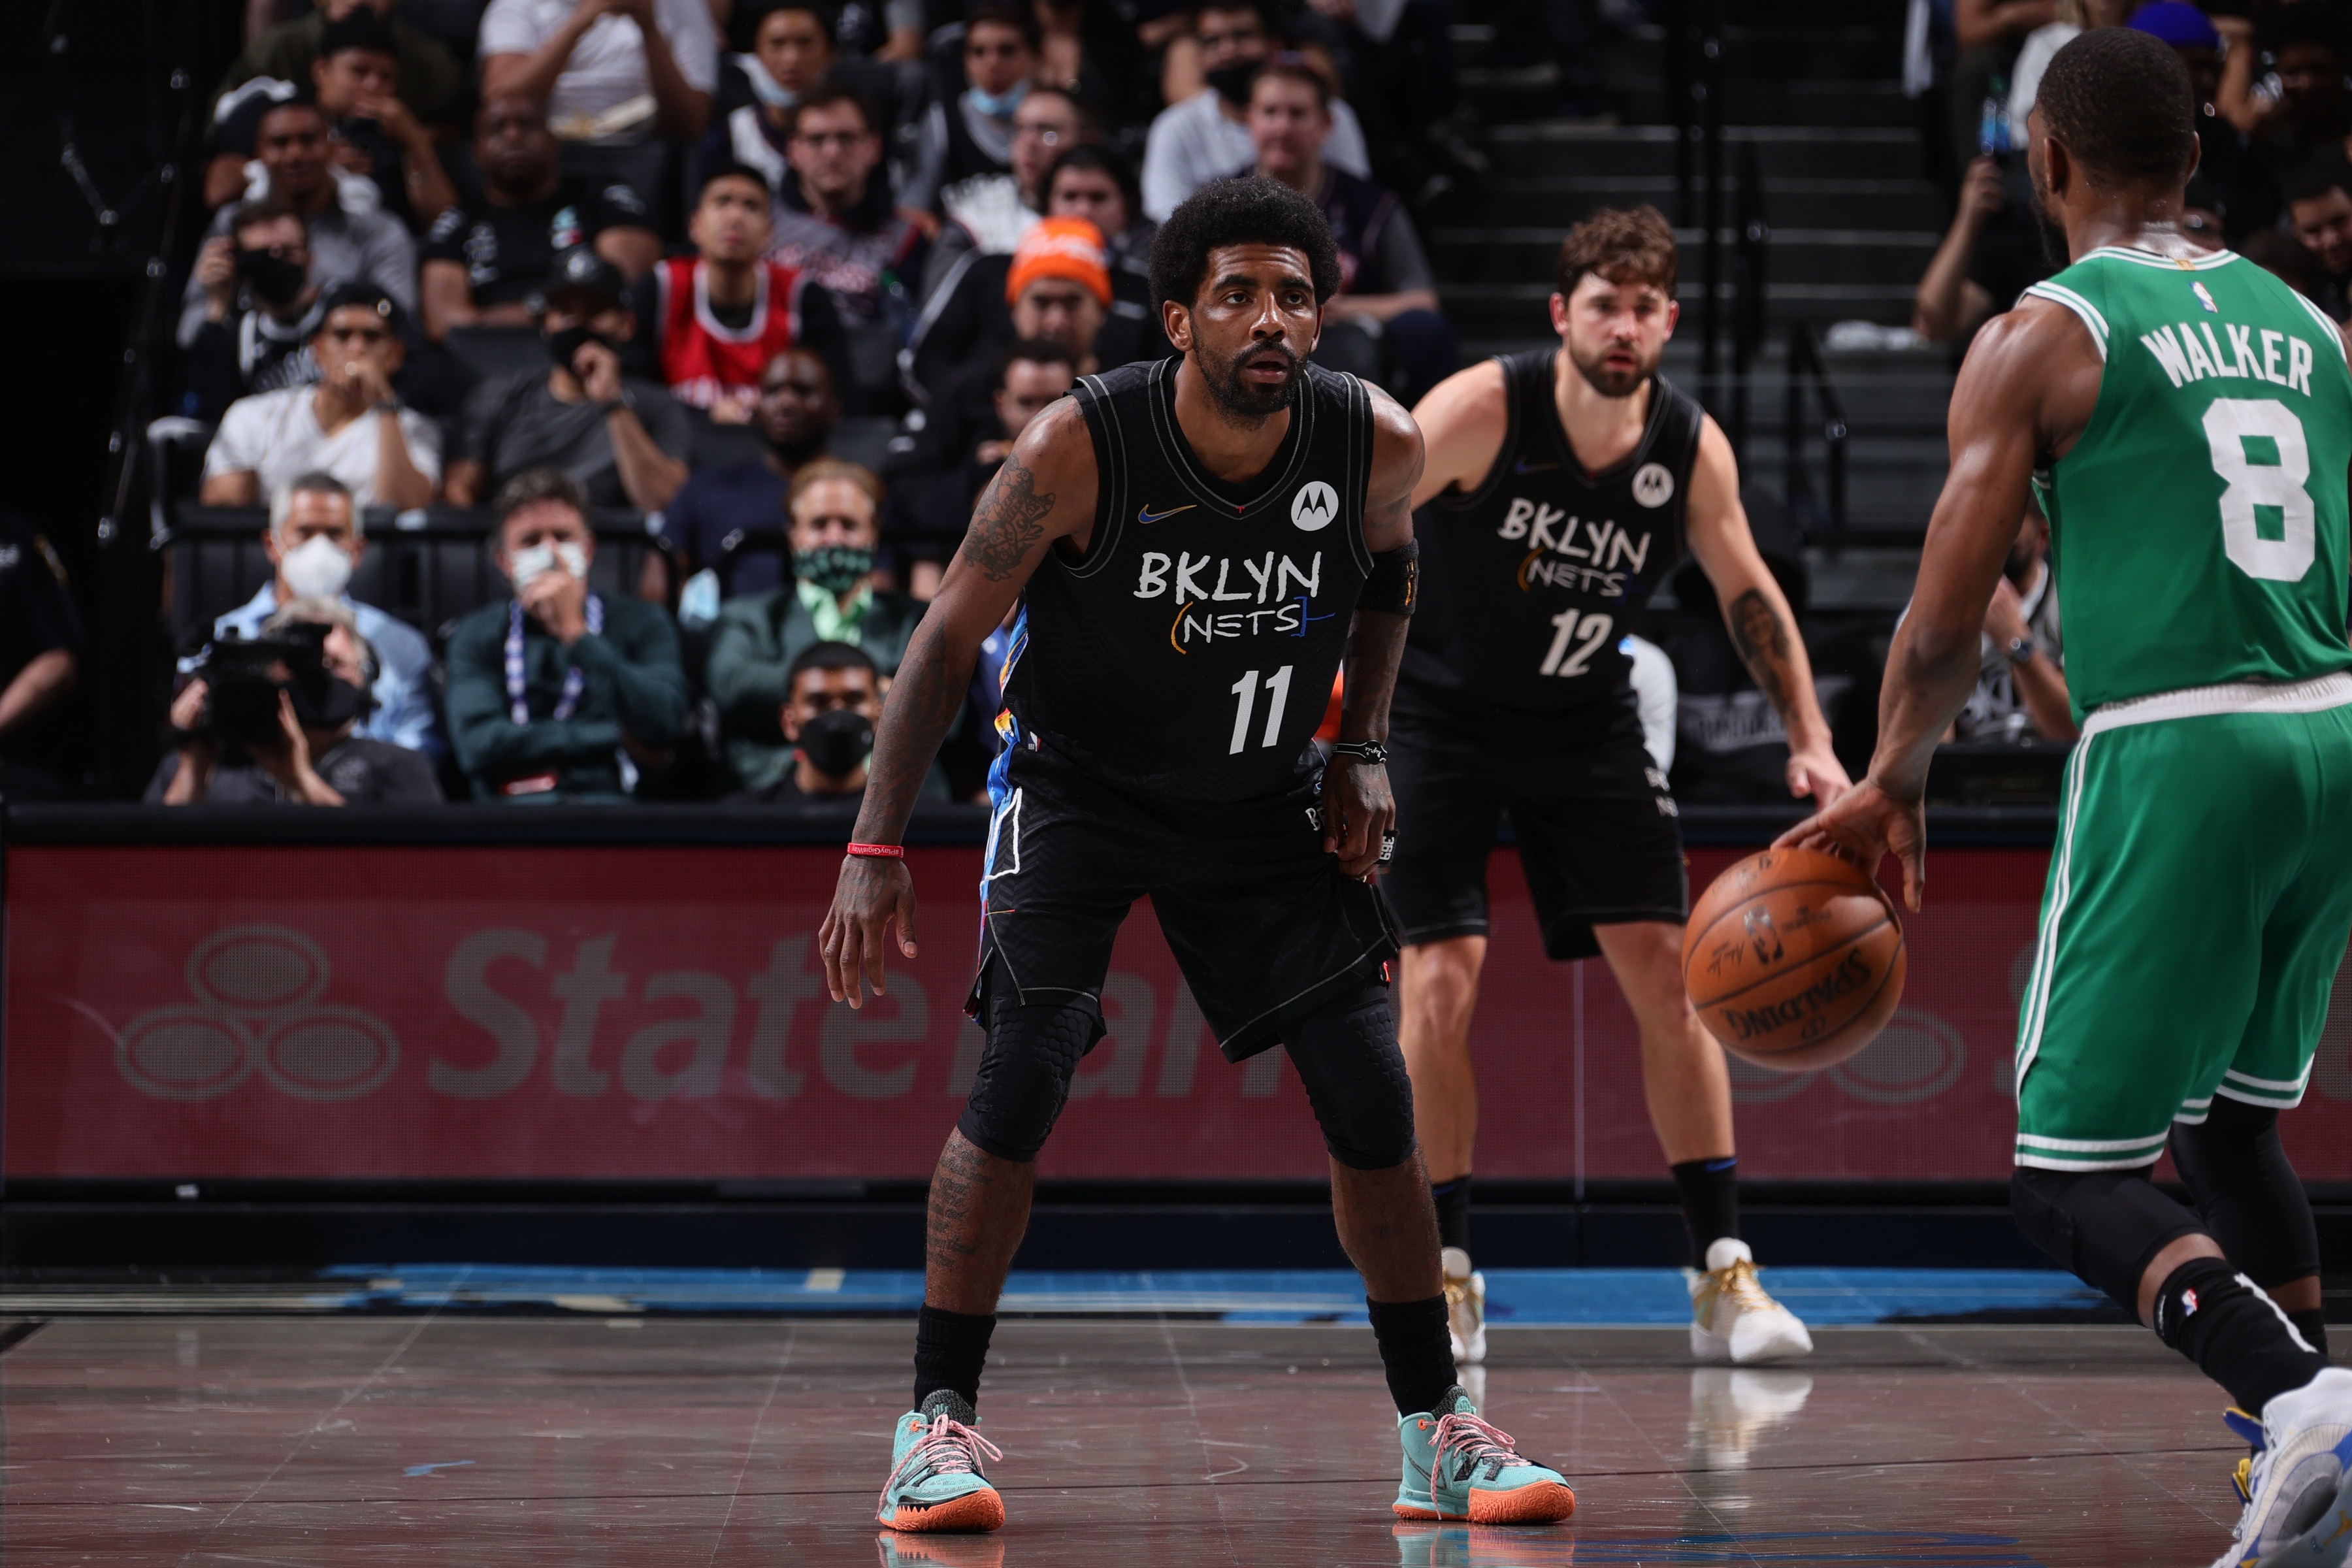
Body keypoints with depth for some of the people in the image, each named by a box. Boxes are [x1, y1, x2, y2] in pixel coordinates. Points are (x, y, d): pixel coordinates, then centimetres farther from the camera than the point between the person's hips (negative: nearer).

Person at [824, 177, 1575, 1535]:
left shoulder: (1377, 445, -17)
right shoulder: (1080, 448, -26)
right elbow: (952, 636, -16)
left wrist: (1362, 747, -1)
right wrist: (877, 851, -18)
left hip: (1261, 804, 3)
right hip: (1079, 784, -3)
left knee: (1373, 1092, -3)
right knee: (1025, 1073, -20)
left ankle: (1438, 1429, 11)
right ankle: (940, 1421, -9)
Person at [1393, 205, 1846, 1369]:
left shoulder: (1692, 448, -11)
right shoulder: (1481, 413, -23)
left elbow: (1747, 593, 3)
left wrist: (1811, 740, -2)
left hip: (1584, 724, 3)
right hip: (1438, 716, -3)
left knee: (1665, 972, -4)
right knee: (1439, 983, -11)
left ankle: (1724, 1274, 0)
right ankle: (1445, 1276, 2)